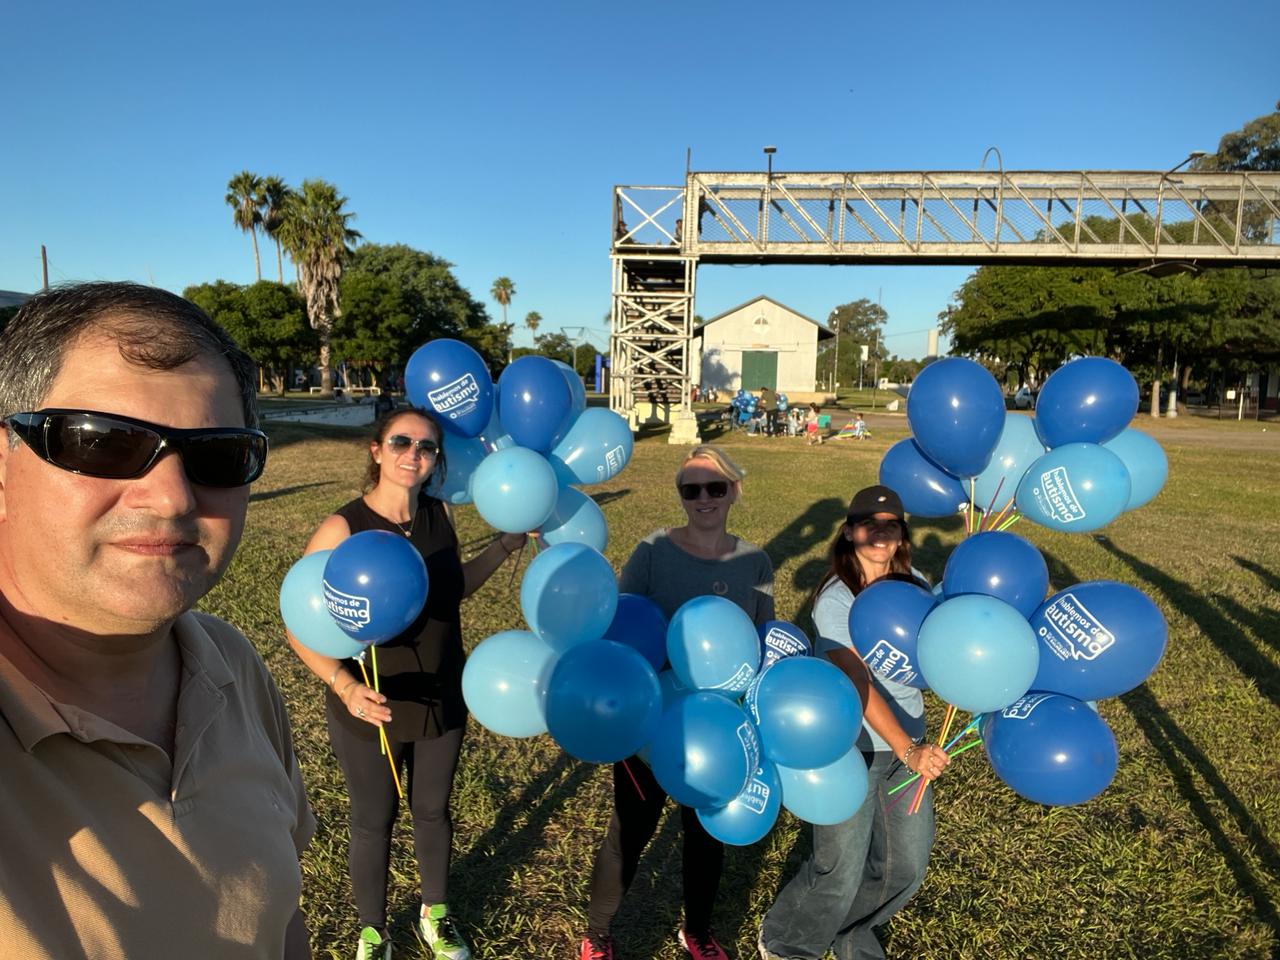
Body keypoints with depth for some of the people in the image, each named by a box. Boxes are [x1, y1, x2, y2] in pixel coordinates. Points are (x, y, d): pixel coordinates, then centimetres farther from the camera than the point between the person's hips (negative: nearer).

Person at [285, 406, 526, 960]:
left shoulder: (437, 516, -7)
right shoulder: (341, 529, -21)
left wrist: (505, 546, 0)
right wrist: (344, 685, -33)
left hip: (441, 701, 4)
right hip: (370, 709, -3)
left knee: (433, 811, 22)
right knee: (374, 822, 17)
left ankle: (434, 914, 48)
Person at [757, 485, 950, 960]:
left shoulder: (914, 584, 0)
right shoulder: (835, 598, -16)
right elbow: (856, 685, -24)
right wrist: (907, 750, -31)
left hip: (907, 741, 6)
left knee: (907, 867, 14)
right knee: (840, 871, 3)